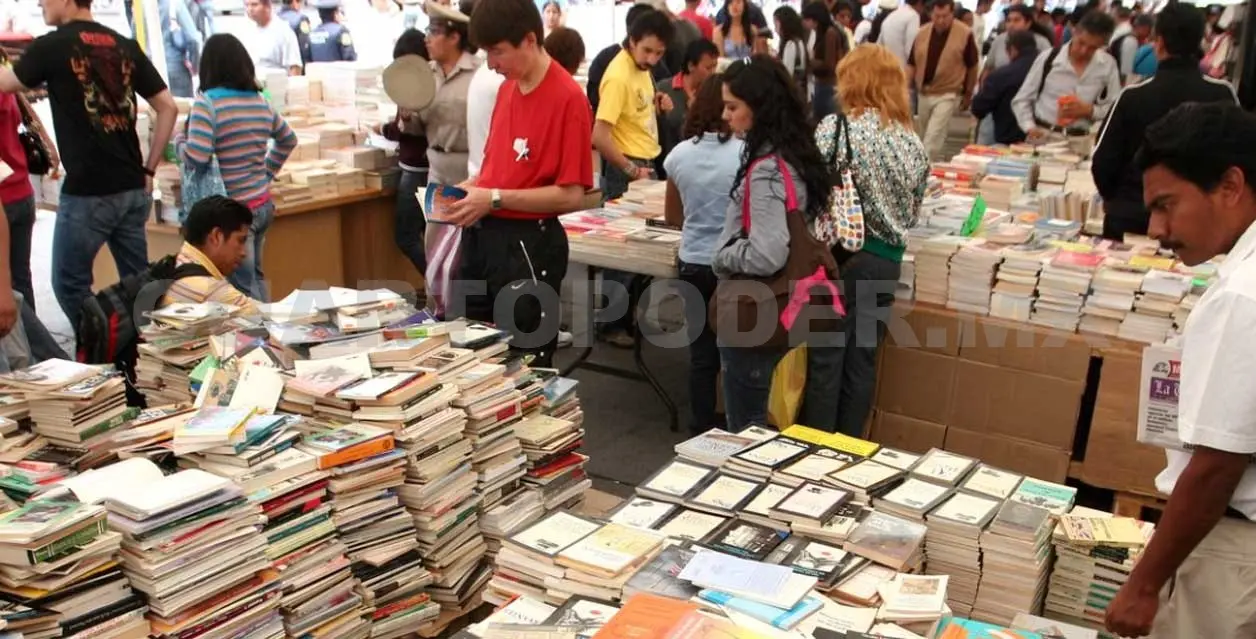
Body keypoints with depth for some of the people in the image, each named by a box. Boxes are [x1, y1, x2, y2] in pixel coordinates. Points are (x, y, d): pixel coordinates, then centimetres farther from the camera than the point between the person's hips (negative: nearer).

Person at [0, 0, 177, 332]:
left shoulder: (51, 46, -7)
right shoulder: (126, 47, 8)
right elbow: (168, 108, 9)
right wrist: (148, 169, 12)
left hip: (86, 192, -6)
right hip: (133, 189, 6)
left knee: (69, 284, 9)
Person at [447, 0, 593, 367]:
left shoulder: (567, 97, -15)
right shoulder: (507, 88, 9)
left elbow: (571, 196, -18)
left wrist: (495, 199, -18)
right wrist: (470, 188, 1)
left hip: (527, 245, -8)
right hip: (482, 237, 8)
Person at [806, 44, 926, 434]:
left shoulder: (835, 128, -10)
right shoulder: (914, 144, 3)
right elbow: (913, 213, 10)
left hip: (839, 255, -4)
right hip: (885, 262, 4)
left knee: (825, 360, 5)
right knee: (862, 361, 12)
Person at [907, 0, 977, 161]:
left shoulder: (965, 34, -10)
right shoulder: (922, 33, 2)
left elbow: (972, 66, -1)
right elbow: (912, 64, 7)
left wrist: (968, 94, 4)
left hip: (947, 94, -5)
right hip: (923, 93, 5)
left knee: (932, 140, -14)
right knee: (924, 139, 16)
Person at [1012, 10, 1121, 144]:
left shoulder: (1108, 65, 2)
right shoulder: (1048, 58, -1)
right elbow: (1021, 100, 4)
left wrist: (1089, 110, -11)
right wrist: (1030, 128, -11)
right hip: (1042, 136, -1)